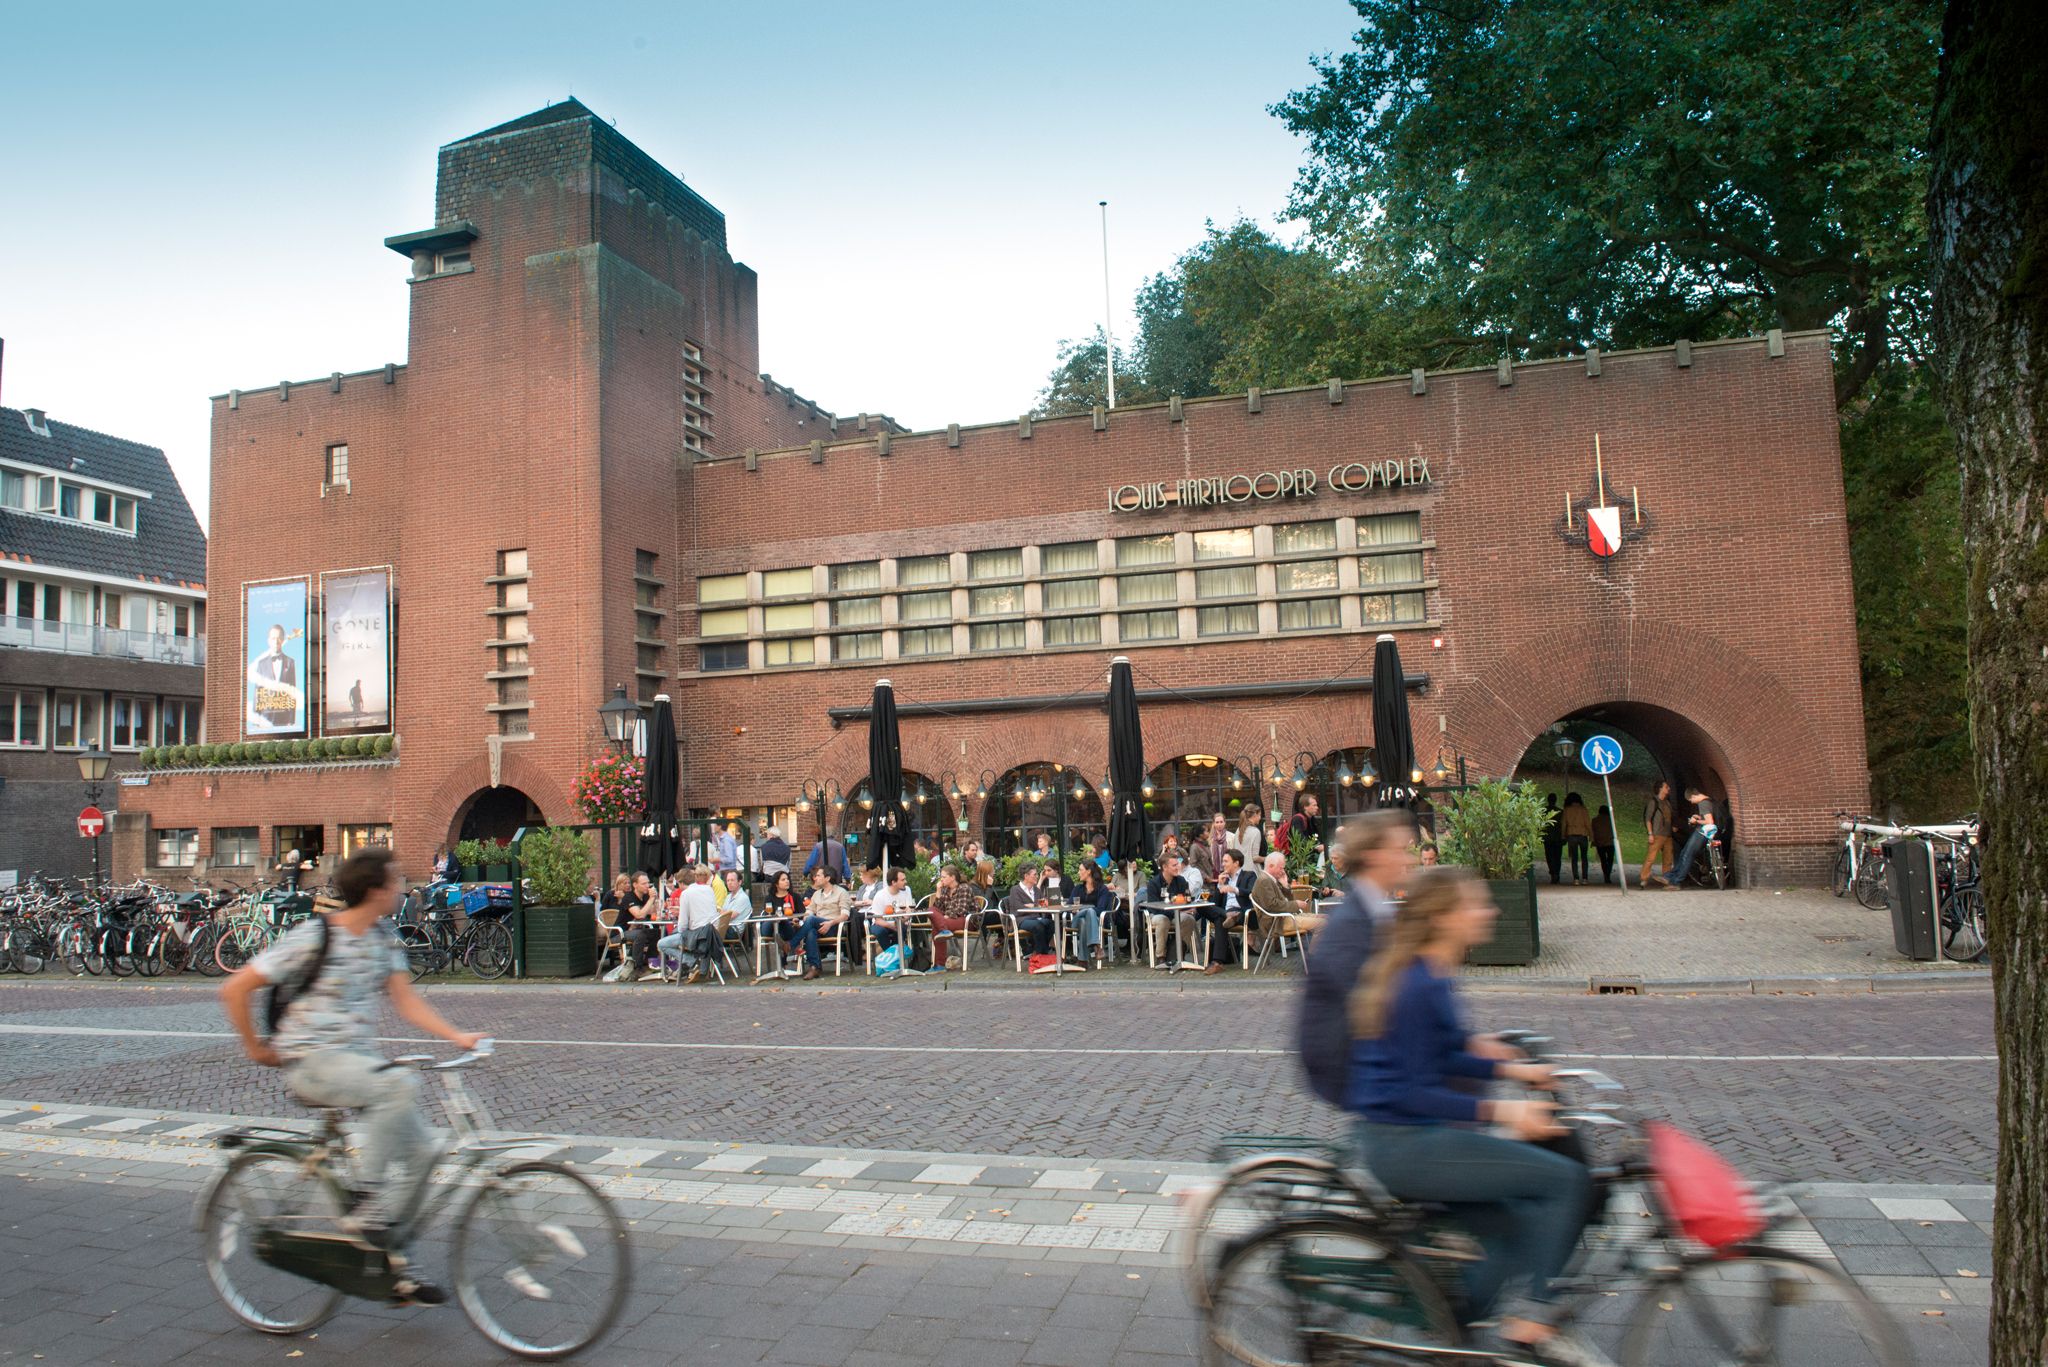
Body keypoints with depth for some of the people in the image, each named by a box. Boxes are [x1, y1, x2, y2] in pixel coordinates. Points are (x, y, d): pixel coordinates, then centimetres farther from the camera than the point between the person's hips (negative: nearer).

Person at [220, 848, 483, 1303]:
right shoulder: (313, 936, -15)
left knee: (420, 1150, -5)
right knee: (400, 1084, -34)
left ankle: (390, 1260, 12)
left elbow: (405, 1001, 5)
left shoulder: (383, 937, 6)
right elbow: (235, 989, -10)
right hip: (311, 1061, -7)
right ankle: (365, 1209, -20)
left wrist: (456, 1036, -8)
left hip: (359, 1058, 7)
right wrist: (256, 1049, -2)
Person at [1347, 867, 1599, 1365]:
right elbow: (1414, 1093, -21)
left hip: (1415, 1139, 10)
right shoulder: (1420, 987, -21)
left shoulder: (1431, 976, 10)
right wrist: (1499, 1111, -26)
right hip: (1404, 1146, -10)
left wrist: (1511, 1069, 12)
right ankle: (1531, 1326, 0)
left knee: (1514, 1235, 15)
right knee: (1567, 1179, -11)